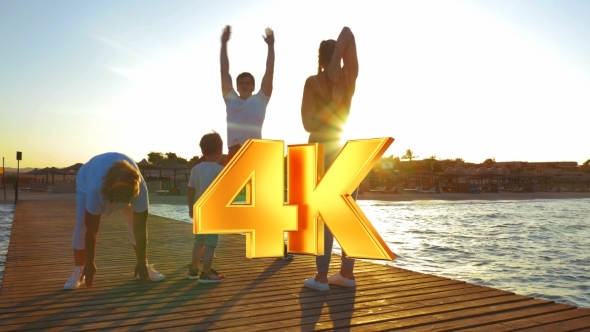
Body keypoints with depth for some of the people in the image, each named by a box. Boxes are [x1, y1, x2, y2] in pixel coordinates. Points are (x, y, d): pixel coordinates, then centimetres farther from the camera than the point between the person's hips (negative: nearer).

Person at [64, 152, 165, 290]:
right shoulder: (95, 188, -46)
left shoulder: (139, 187, -41)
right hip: (87, 179, -1)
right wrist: (89, 263, -28)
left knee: (137, 224, -6)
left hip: (126, 186, 2)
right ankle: (78, 271, -3)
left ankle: (145, 267, 8)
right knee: (82, 227, -15)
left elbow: (140, 228, -34)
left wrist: (142, 263, -28)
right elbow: (91, 230, -36)